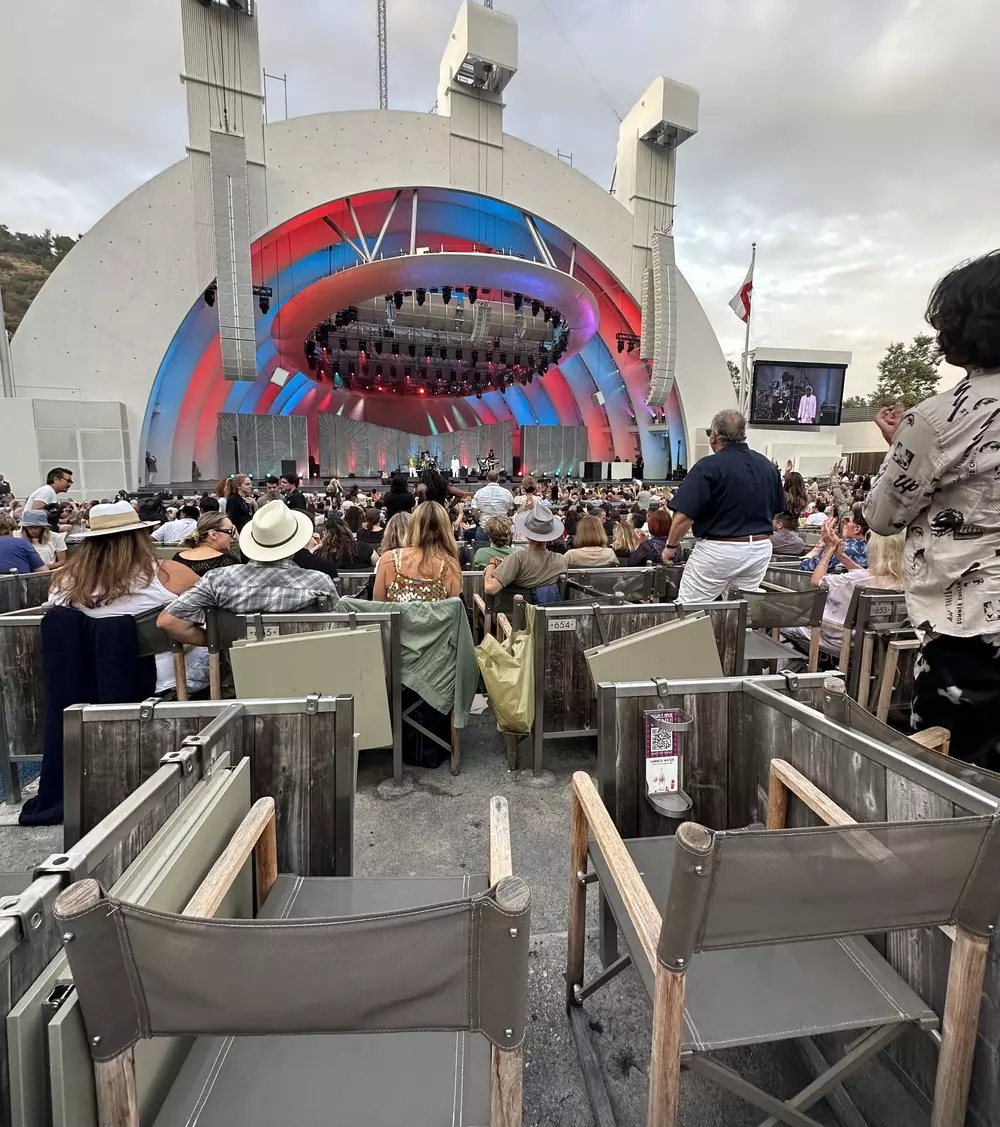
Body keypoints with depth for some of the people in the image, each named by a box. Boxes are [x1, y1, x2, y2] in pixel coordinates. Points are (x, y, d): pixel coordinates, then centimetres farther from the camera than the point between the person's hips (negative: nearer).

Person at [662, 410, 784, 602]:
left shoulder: (708, 467, -14)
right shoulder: (768, 466, 7)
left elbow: (684, 517, -18)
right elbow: (777, 510, 17)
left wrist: (671, 546, -3)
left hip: (719, 550, -6)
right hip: (760, 549, 7)